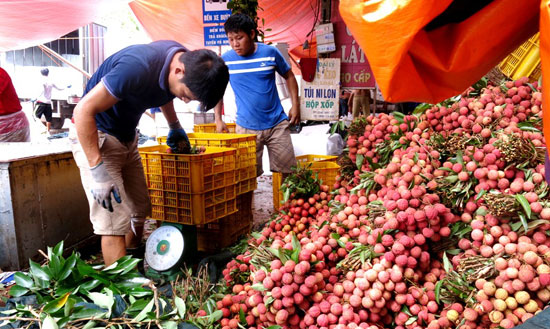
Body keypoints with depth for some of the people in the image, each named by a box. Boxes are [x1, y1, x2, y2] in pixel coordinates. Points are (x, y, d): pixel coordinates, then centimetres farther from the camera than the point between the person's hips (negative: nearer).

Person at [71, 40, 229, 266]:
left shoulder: (184, 61, -8)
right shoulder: (139, 67, -33)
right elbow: (83, 110, -28)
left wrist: (175, 126, 12)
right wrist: (98, 172, -30)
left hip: (127, 137, 8)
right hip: (95, 136, -8)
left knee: (139, 210, 10)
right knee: (114, 222, -12)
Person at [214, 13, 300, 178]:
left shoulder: (270, 52, -3)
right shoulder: (225, 60, -2)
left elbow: (289, 76, 11)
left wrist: (295, 105, 3)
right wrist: (218, 120, 4)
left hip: (277, 124, 0)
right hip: (246, 128, 0)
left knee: (287, 171, 6)